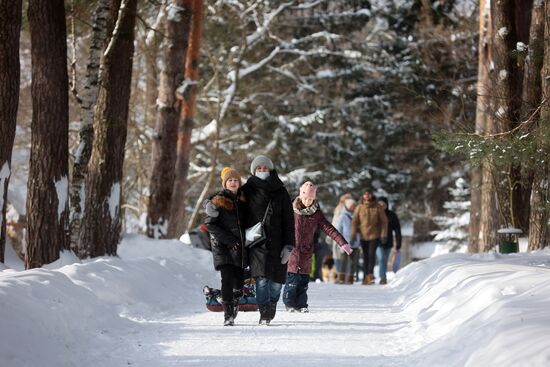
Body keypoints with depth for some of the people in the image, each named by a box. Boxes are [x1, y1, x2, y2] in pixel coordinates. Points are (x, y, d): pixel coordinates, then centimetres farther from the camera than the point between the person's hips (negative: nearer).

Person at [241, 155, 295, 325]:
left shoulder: (281, 192, 8)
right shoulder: (247, 190, 6)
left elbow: (289, 220, 6)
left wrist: (289, 245, -2)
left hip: (277, 242, 2)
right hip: (256, 242, -2)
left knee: (276, 280, 2)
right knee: (262, 277, -18)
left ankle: (271, 306, 28)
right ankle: (264, 313, -14)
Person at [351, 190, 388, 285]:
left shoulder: (378, 207, -5)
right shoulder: (359, 208, -2)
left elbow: (384, 221, -1)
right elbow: (354, 221, -1)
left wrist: (384, 234, -5)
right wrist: (353, 234, -9)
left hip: (374, 235, -2)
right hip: (363, 236, 2)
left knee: (372, 253, -16)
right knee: (365, 256, 8)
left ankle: (370, 274, -14)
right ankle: (365, 276, 14)